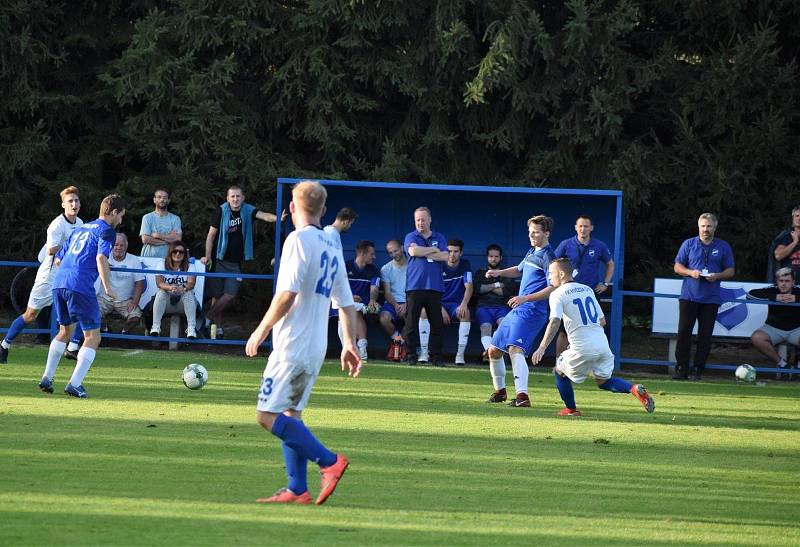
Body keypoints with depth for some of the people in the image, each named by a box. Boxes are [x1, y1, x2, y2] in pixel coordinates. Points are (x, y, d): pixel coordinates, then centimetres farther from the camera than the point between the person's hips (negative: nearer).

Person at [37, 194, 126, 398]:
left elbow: (58, 259, 29)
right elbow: (101, 258, -15)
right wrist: (108, 287, -15)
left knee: (65, 331, 26)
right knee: (93, 337, 0)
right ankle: (75, 384, -11)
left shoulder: (80, 229, 26)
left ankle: (47, 378, 23)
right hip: (81, 287, -8)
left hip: (59, 283, 8)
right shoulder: (106, 231, 2)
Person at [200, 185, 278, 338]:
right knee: (217, 295, -1)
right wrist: (207, 256, -10)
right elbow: (211, 234, -3)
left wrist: (278, 218, -36)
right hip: (220, 260, -3)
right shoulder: (221, 211, -7)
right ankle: (217, 327, 11)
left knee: (230, 295, -4)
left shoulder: (247, 210, 1)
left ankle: (208, 317, 11)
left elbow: (263, 216, -16)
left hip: (236, 262, 3)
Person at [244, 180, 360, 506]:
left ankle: (329, 461, -14)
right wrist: (349, 345, 23)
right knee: (290, 414, 13)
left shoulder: (299, 240, -10)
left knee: (268, 415, -9)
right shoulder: (332, 246, 14)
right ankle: (297, 490, 8)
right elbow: (346, 303, 17)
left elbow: (287, 294, -18)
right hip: (317, 347, 9)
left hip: (293, 344, -9)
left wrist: (261, 330, -10)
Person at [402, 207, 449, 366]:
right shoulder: (410, 237, 10)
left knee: (436, 323, 0)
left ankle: (436, 357, 4)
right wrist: (433, 250, -2)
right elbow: (413, 251, -12)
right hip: (414, 286, -2)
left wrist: (423, 253, -5)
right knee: (412, 322, -6)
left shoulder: (439, 238, 15)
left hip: (435, 287, 2)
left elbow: (445, 256, -1)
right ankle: (411, 355, -2)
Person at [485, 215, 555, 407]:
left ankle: (522, 396, -39)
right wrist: (499, 273, 21)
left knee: (515, 349, -29)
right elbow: (519, 270, 39)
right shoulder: (532, 252, 18)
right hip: (517, 310, 10)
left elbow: (553, 288, -20)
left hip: (532, 311, -10)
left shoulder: (547, 256, -10)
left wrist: (525, 298, -24)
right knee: (494, 350, 14)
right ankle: (500, 391, 31)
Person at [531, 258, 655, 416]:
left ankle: (571, 409, 20)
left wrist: (542, 348, -23)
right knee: (603, 381, 20)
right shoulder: (588, 289, 18)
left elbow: (555, 322, -18)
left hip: (582, 349, -5)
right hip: (603, 344, 5)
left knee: (559, 371, 20)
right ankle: (634, 389, -4)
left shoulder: (558, 294, -1)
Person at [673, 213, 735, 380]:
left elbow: (730, 271, 9)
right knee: (684, 332, -7)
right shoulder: (689, 244, 8)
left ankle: (699, 370, 6)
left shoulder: (723, 247, 9)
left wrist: (717, 276, -11)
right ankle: (681, 369, -4)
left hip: (711, 298, 0)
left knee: (705, 335, 0)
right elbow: (677, 267, 8)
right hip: (689, 296, 0)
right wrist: (691, 272, -11)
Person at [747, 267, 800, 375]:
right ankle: (780, 362, -9)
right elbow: (750, 294, -21)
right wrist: (774, 297, -29)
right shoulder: (773, 290, -11)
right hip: (773, 328, 1)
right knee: (756, 338, -28)